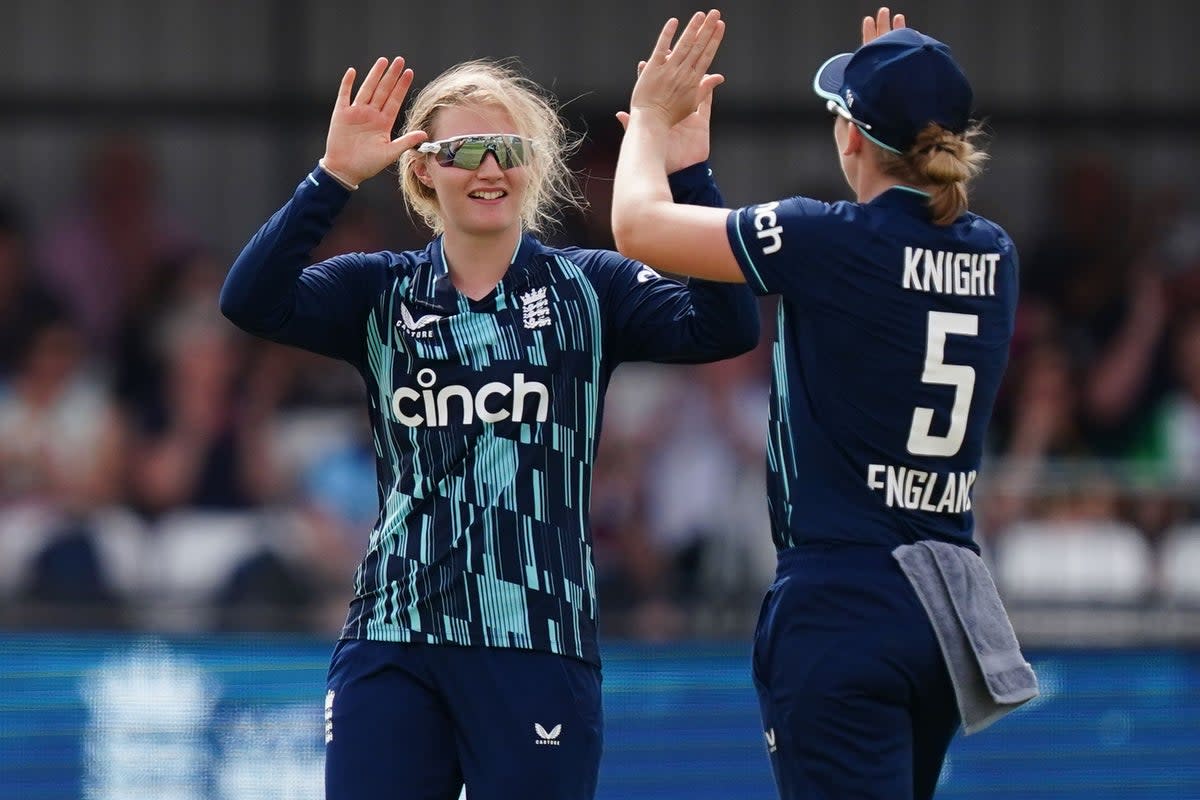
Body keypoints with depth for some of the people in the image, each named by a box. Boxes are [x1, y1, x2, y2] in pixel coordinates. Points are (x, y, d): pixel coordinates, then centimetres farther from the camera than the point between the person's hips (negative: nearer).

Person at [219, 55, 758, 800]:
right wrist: (334, 178, -20)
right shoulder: (380, 292, 6)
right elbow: (252, 301, -10)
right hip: (393, 639, 2)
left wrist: (689, 176, -21)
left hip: (539, 649, -2)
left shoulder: (589, 289, 3)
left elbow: (725, 329, -12)